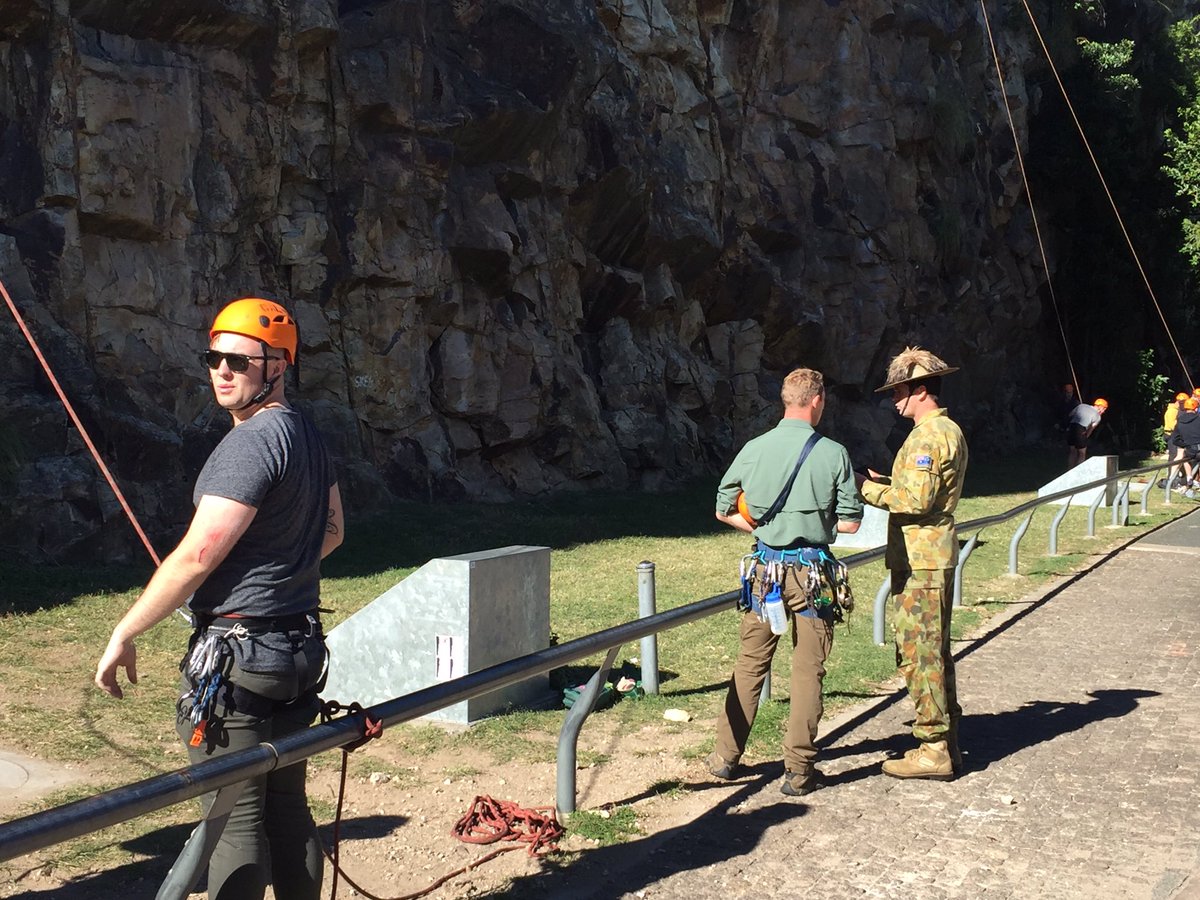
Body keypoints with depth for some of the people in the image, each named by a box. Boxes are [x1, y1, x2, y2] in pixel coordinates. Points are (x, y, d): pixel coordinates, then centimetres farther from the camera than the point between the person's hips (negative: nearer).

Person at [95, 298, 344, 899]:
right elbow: (331, 531, 25)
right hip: (300, 646, 9)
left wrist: (124, 635, -11)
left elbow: (196, 556, -19)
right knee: (287, 807, 15)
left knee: (235, 819, -2)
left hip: (237, 655, -9)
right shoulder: (308, 435, 13)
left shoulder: (252, 442, -17)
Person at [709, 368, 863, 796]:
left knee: (750, 663, 14)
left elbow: (724, 510, 6)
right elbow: (850, 523, -5)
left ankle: (726, 756, 21)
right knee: (808, 670, 6)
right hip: (812, 571, -2)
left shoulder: (754, 448, -1)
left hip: (766, 567, 3)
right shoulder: (833, 454, -8)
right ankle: (798, 770, 10)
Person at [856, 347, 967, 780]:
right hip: (935, 556, 11)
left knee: (918, 654, -5)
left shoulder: (929, 436, -16)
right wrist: (885, 482, 11)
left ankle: (933, 749, -1)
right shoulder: (949, 431, 18)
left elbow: (916, 500, -23)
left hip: (920, 560, -11)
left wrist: (867, 489, -13)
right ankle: (946, 744, 21)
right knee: (934, 651, 15)